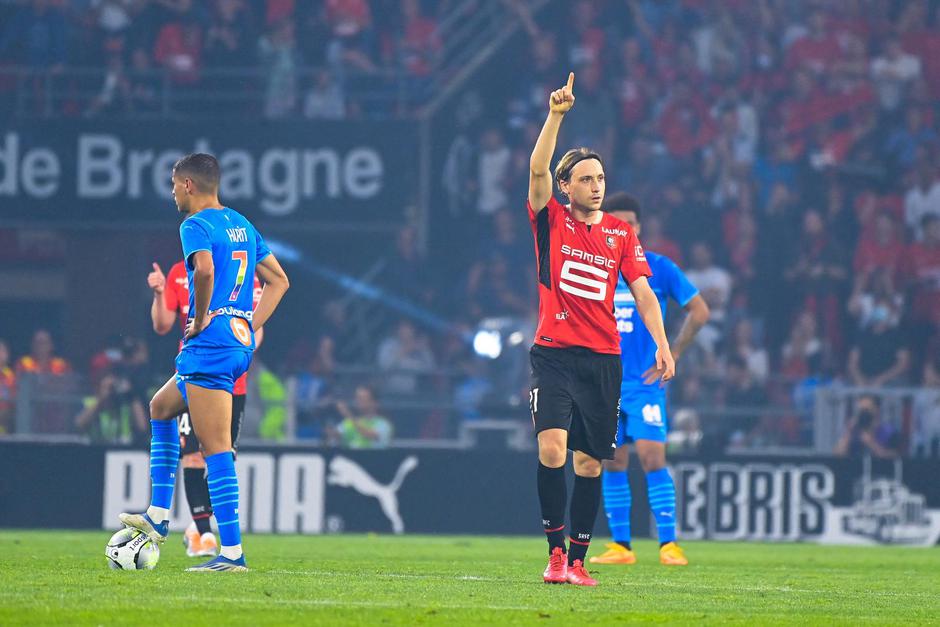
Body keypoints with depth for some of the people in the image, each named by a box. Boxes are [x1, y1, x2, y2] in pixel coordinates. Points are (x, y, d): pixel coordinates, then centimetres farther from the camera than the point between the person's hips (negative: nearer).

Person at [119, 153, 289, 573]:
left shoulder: (196, 226, -9)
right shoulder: (242, 225, 17)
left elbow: (204, 270, -29)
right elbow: (278, 280, 21)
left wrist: (200, 320, -15)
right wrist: (251, 326, 15)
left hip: (210, 344, -10)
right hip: (241, 342, 10)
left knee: (216, 447, -10)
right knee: (161, 408, 27)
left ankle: (232, 552, -13)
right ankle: (158, 517, 25)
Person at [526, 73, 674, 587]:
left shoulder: (622, 235, 10)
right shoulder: (551, 222, 4)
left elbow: (642, 292, 4)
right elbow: (537, 169, -12)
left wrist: (662, 345, -8)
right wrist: (556, 115, -21)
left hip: (603, 360, 3)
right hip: (554, 353, -3)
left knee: (590, 462, 4)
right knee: (552, 446, -19)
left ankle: (577, 559, 12)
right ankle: (555, 552, -12)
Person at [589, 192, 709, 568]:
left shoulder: (659, 268, -2)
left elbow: (699, 311, 3)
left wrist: (672, 357, -2)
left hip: (645, 382, -4)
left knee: (652, 458, -13)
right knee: (612, 464, 4)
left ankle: (668, 544, -12)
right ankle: (620, 545, 9)